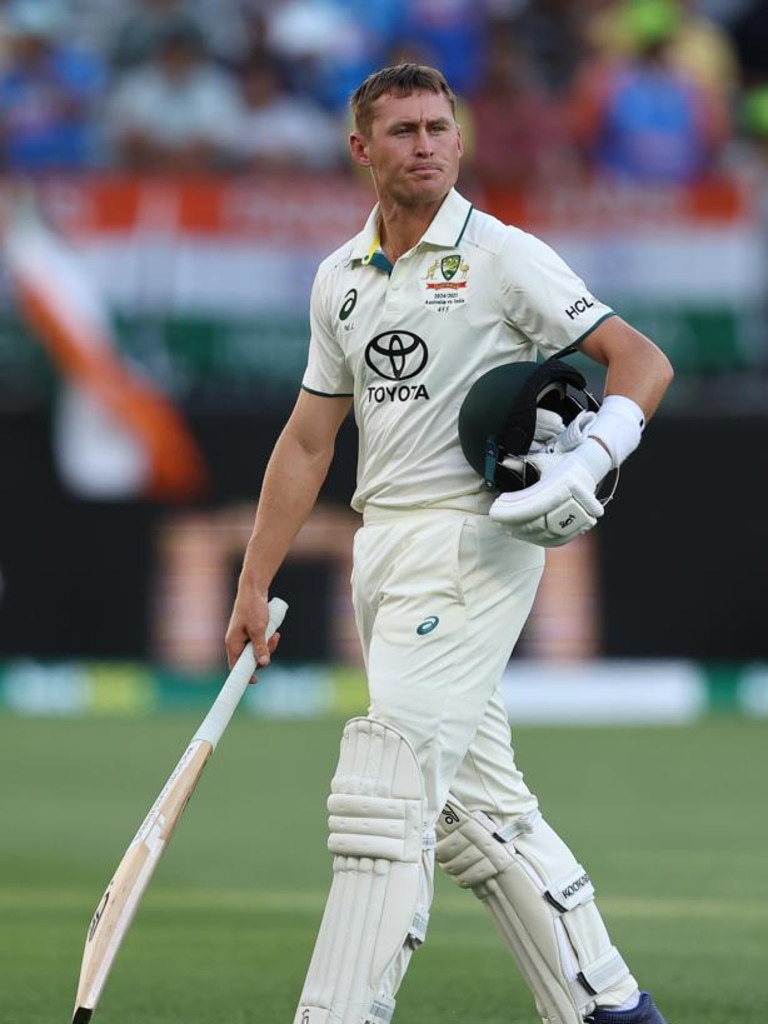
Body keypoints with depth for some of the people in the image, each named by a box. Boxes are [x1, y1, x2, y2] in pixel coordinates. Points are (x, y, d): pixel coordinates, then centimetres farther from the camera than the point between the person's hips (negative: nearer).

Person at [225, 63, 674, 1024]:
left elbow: (641, 359, -8)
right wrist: (254, 585, 15)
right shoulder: (339, 279, 14)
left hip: (473, 539, -7)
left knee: (388, 786, -14)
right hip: (382, 546, 7)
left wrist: (592, 456, -26)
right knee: (477, 800, 9)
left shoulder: (503, 257, -4)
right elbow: (308, 441, 18)